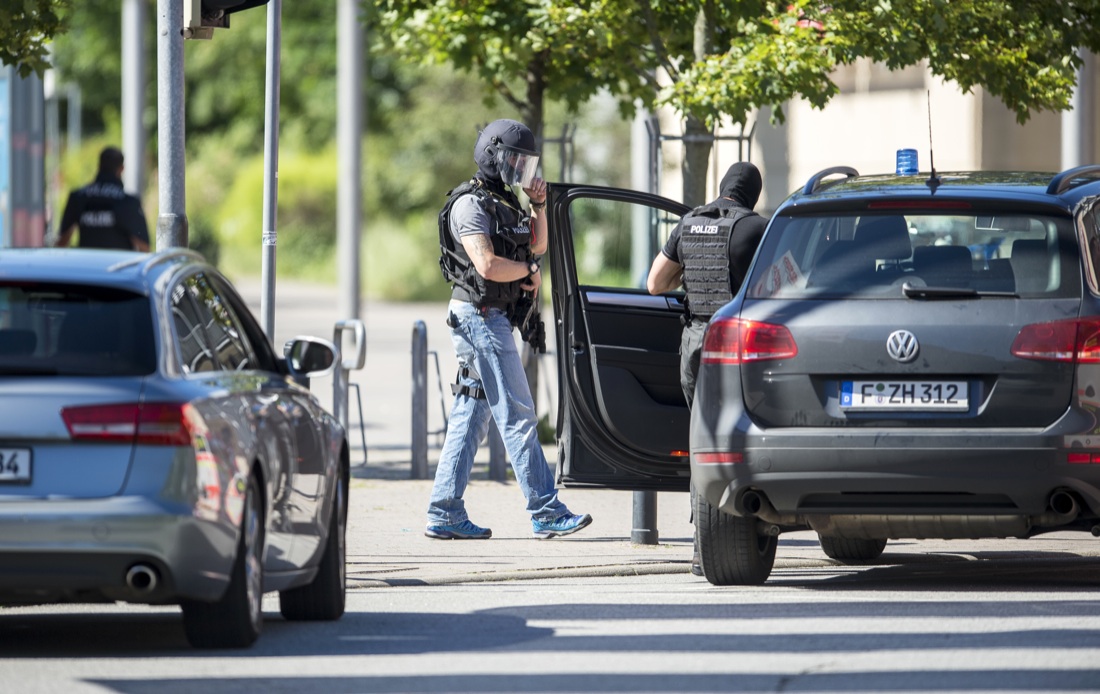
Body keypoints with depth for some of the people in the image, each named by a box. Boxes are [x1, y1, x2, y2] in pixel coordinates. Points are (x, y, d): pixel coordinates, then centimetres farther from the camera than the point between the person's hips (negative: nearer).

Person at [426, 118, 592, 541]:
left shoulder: (502, 202, 18)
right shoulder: (471, 204, -13)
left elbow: (537, 245, 25)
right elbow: (487, 265, -23)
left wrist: (539, 206, 9)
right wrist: (530, 272, -7)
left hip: (492, 321, 10)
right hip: (482, 318, -10)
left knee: (469, 418, 8)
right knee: (517, 417, -9)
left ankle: (444, 514, 8)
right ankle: (546, 512, -9)